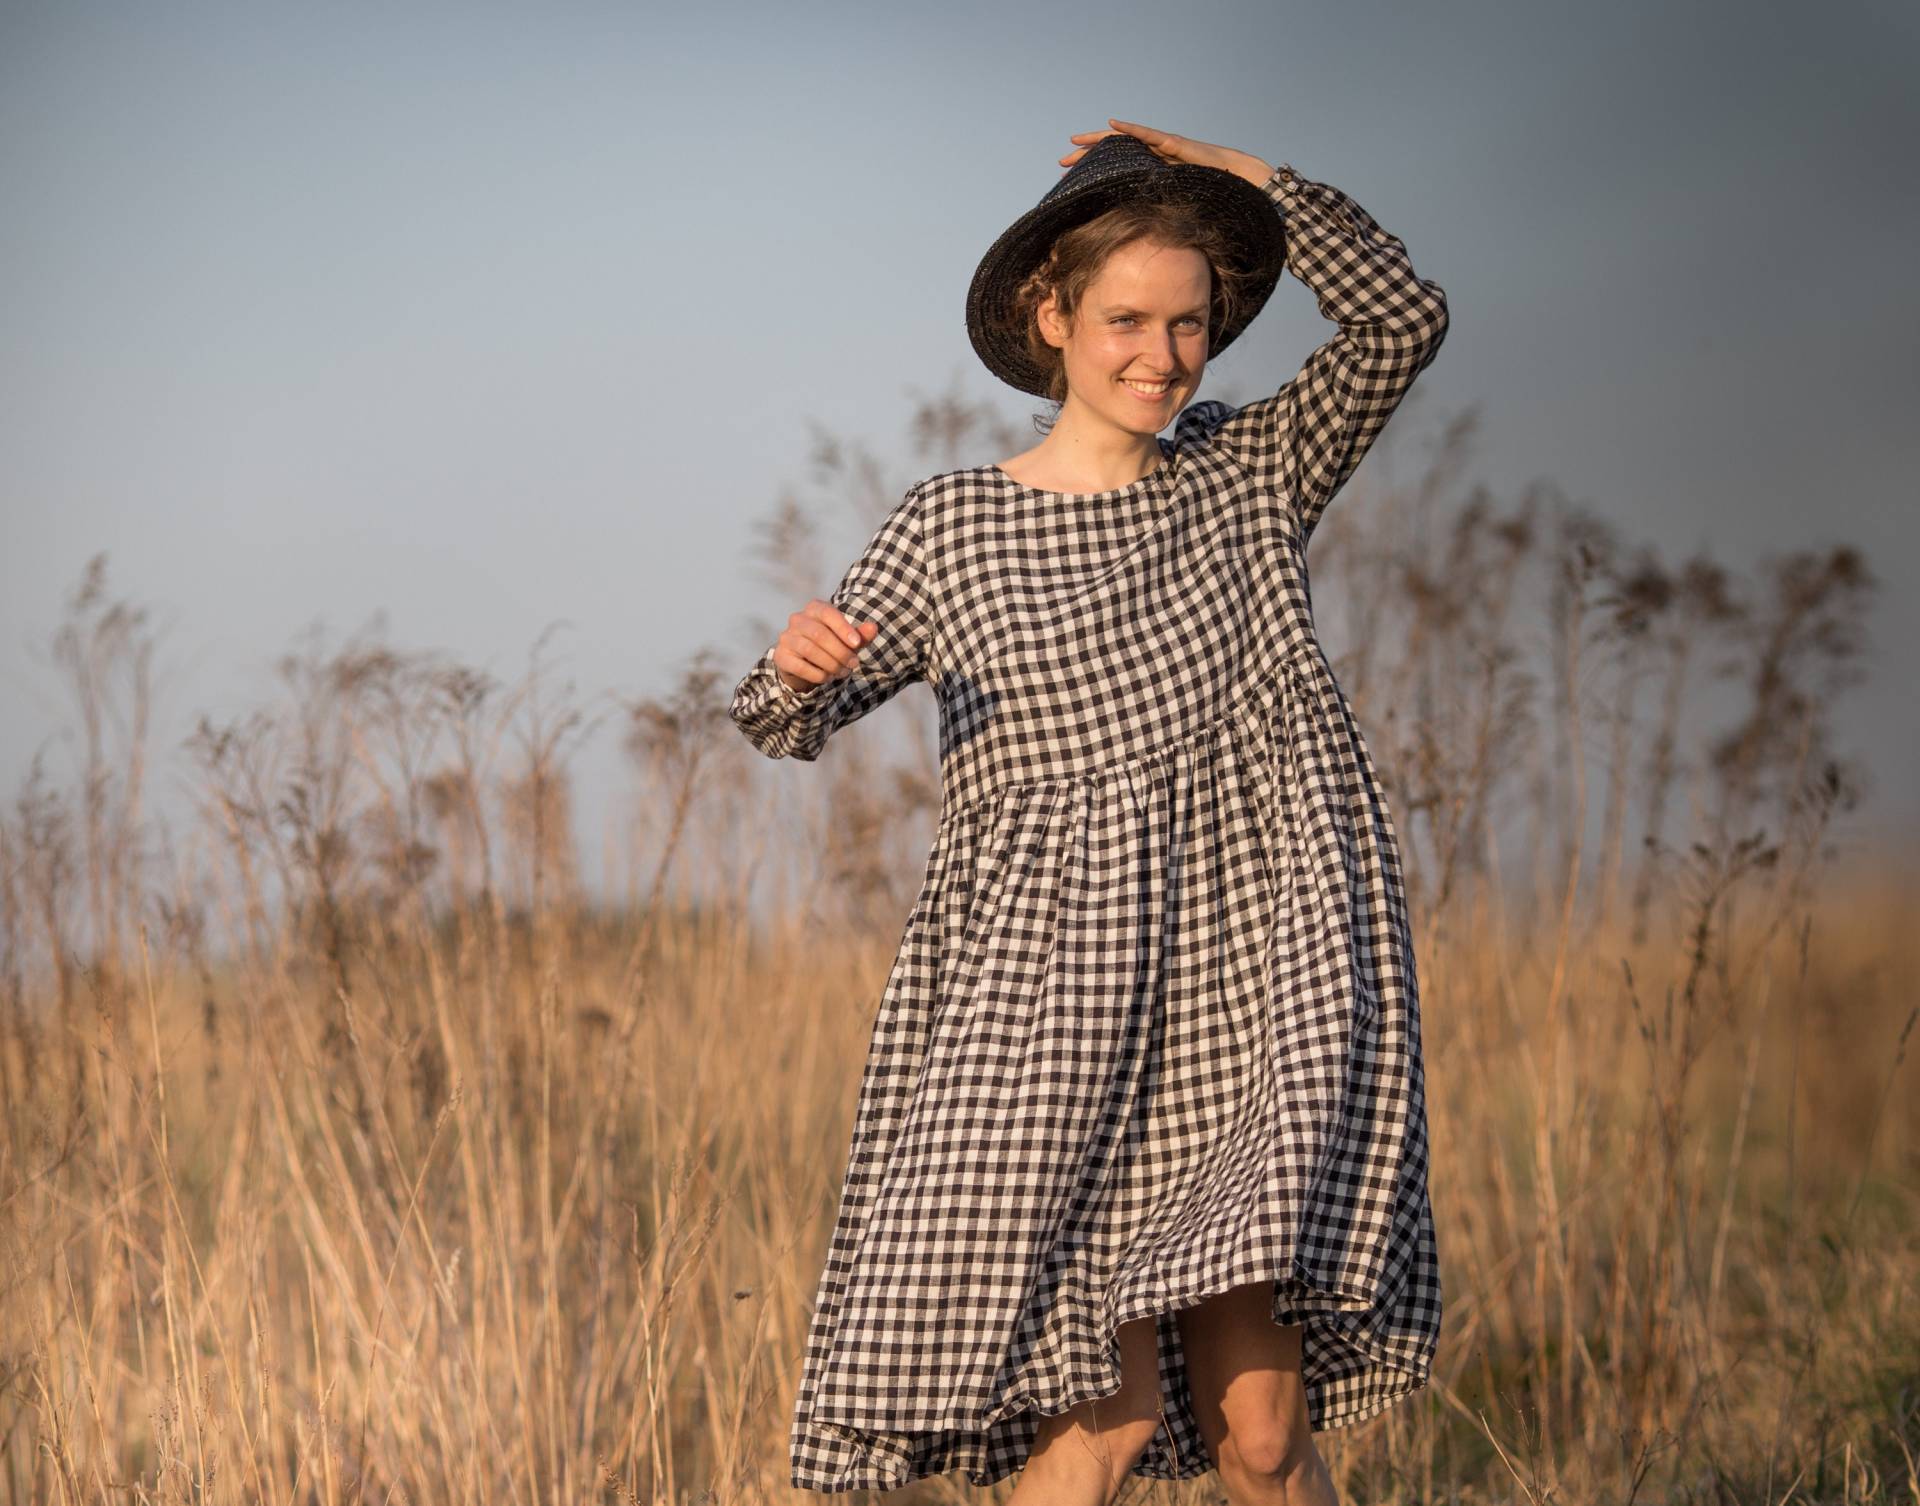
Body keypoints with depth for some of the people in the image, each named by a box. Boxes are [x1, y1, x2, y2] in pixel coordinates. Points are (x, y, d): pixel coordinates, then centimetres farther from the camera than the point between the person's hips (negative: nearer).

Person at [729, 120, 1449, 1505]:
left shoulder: (1251, 472, 11)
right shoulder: (952, 530, 4)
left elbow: (1404, 320, 0)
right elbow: (796, 726, 2)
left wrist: (1245, 179, -4)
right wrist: (797, 663, -22)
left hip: (1253, 987, 2)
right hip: (1055, 994, -2)